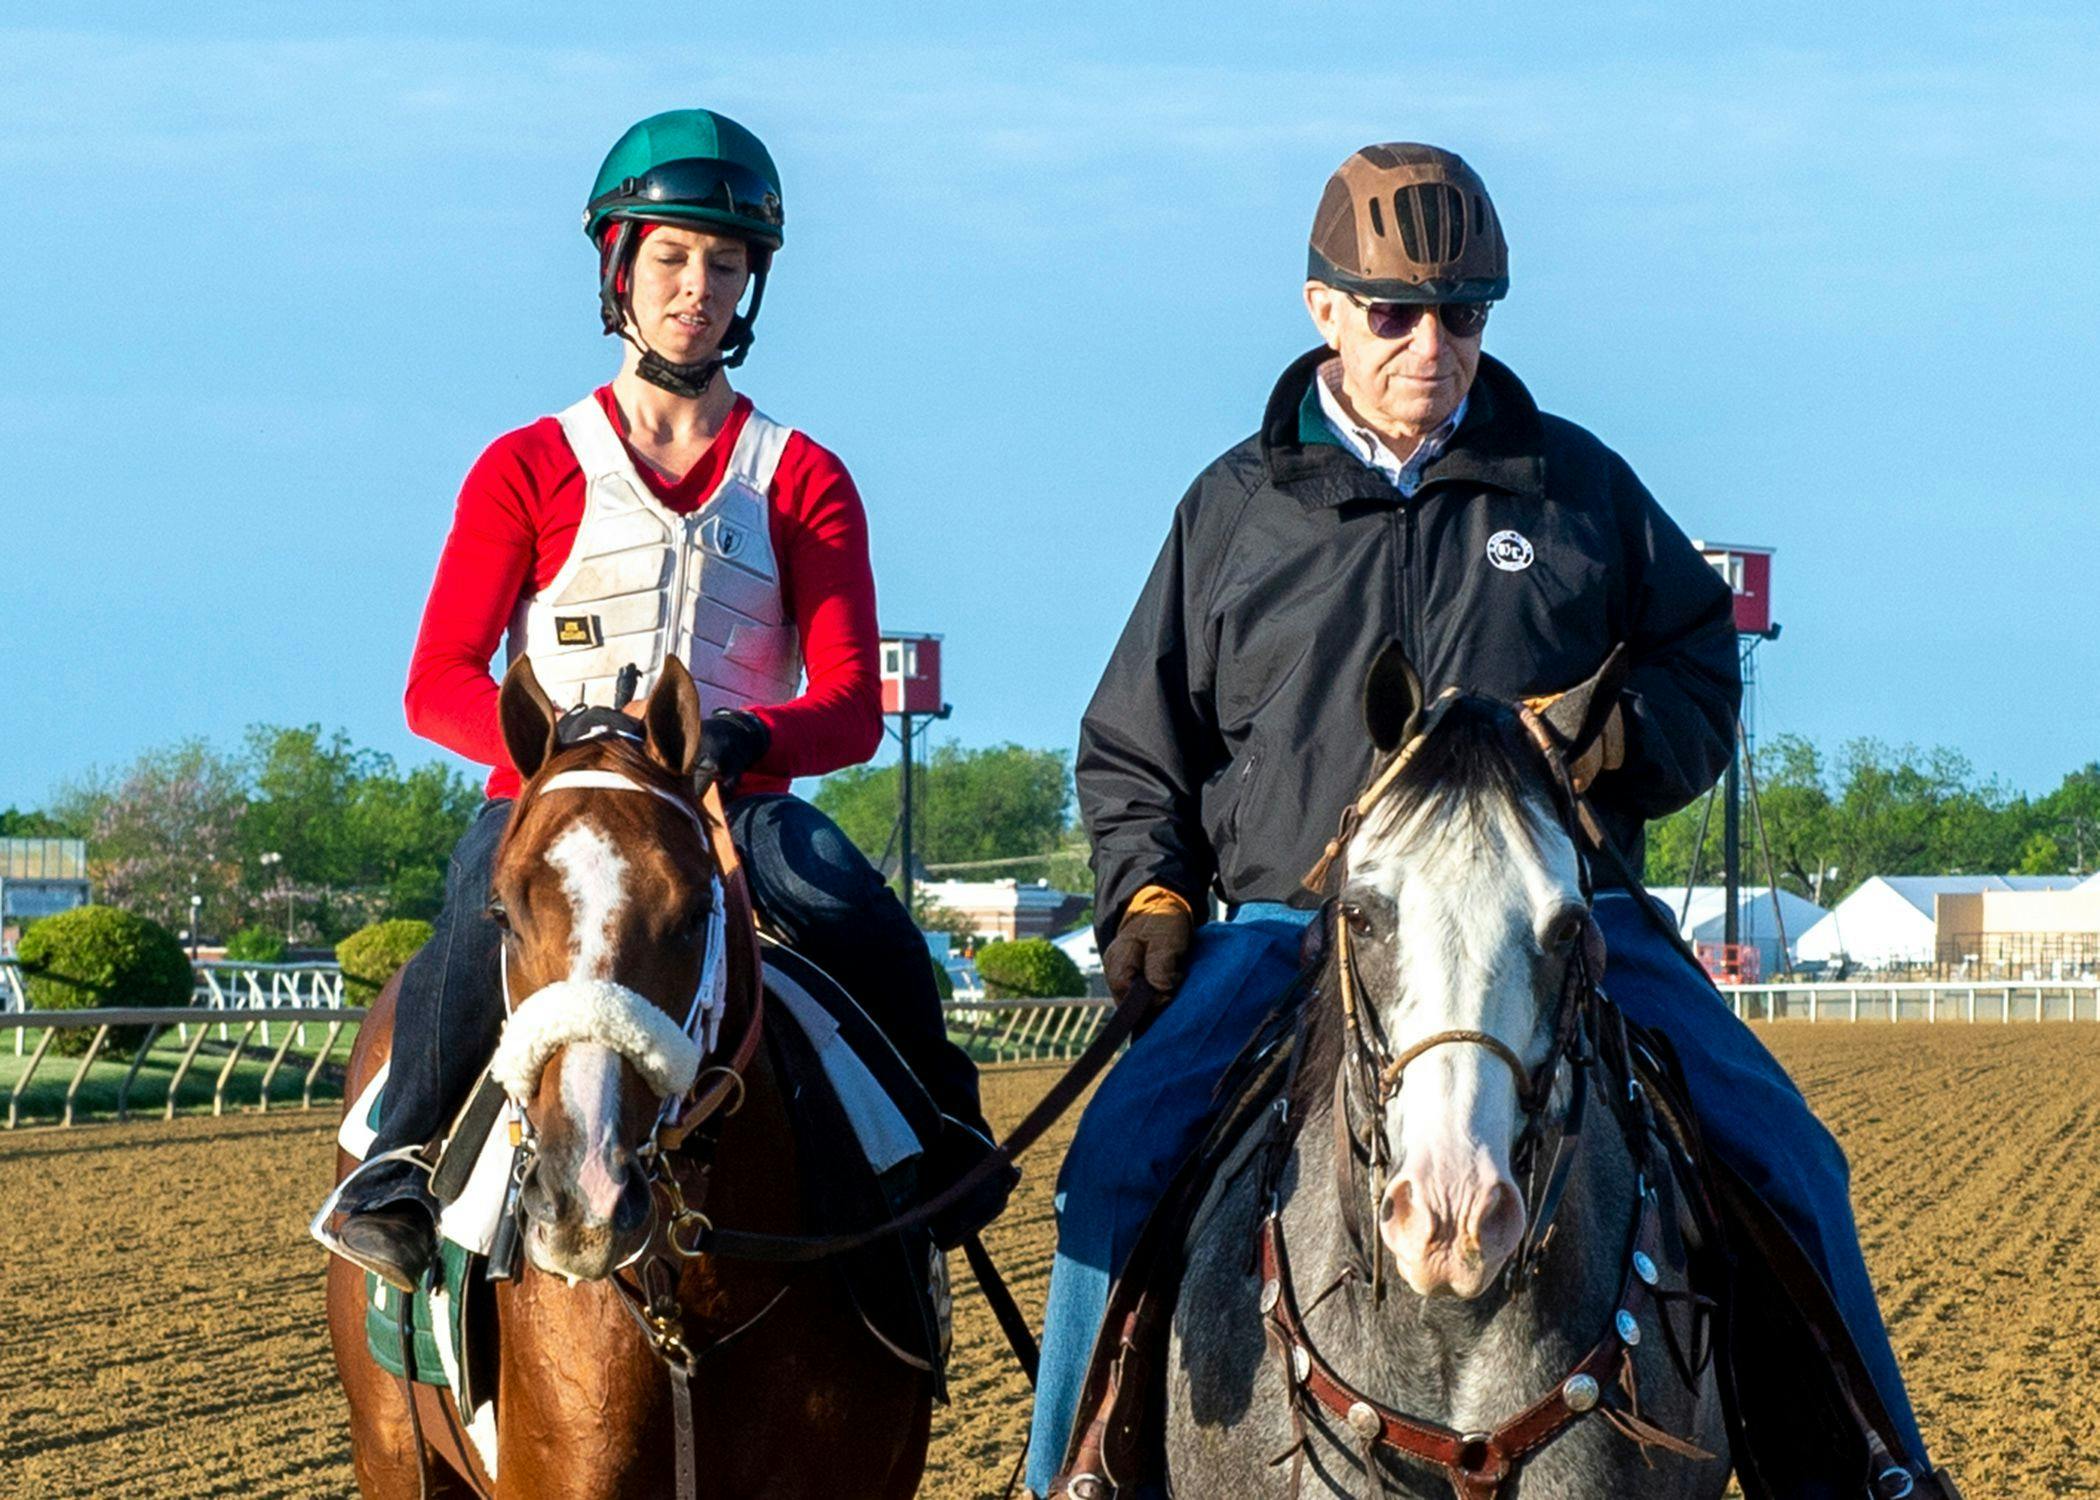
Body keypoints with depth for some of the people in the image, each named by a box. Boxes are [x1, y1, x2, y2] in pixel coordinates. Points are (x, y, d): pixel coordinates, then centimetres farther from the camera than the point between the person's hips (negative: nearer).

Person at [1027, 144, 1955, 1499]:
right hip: (1294, 921, 0)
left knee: (1781, 1156, -14)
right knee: (1119, 1166, -23)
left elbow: (1702, 674, 17)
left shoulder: (1579, 485, 12)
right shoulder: (1234, 510, 11)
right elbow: (1134, 746, 19)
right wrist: (1148, 892, 1)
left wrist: (1612, 736, -6)